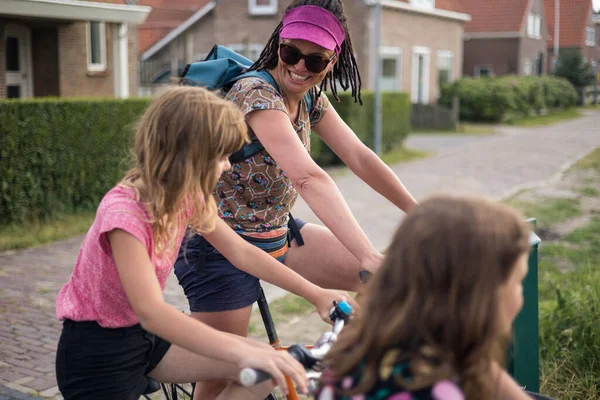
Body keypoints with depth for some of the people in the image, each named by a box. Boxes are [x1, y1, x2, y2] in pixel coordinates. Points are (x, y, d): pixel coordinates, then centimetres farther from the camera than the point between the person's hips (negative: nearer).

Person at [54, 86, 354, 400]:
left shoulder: (187, 197, -4)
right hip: (96, 351, -7)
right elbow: (150, 312, -39)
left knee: (264, 367, -5)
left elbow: (242, 253, 5)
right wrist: (244, 352, -47)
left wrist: (315, 294, 3)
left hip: (147, 337, 7)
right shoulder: (123, 211, -29)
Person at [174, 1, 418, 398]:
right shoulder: (256, 93, -26)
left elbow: (360, 158, -1)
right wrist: (371, 258, -45)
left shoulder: (311, 100, 0)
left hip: (277, 234, 8)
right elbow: (309, 178, -38)